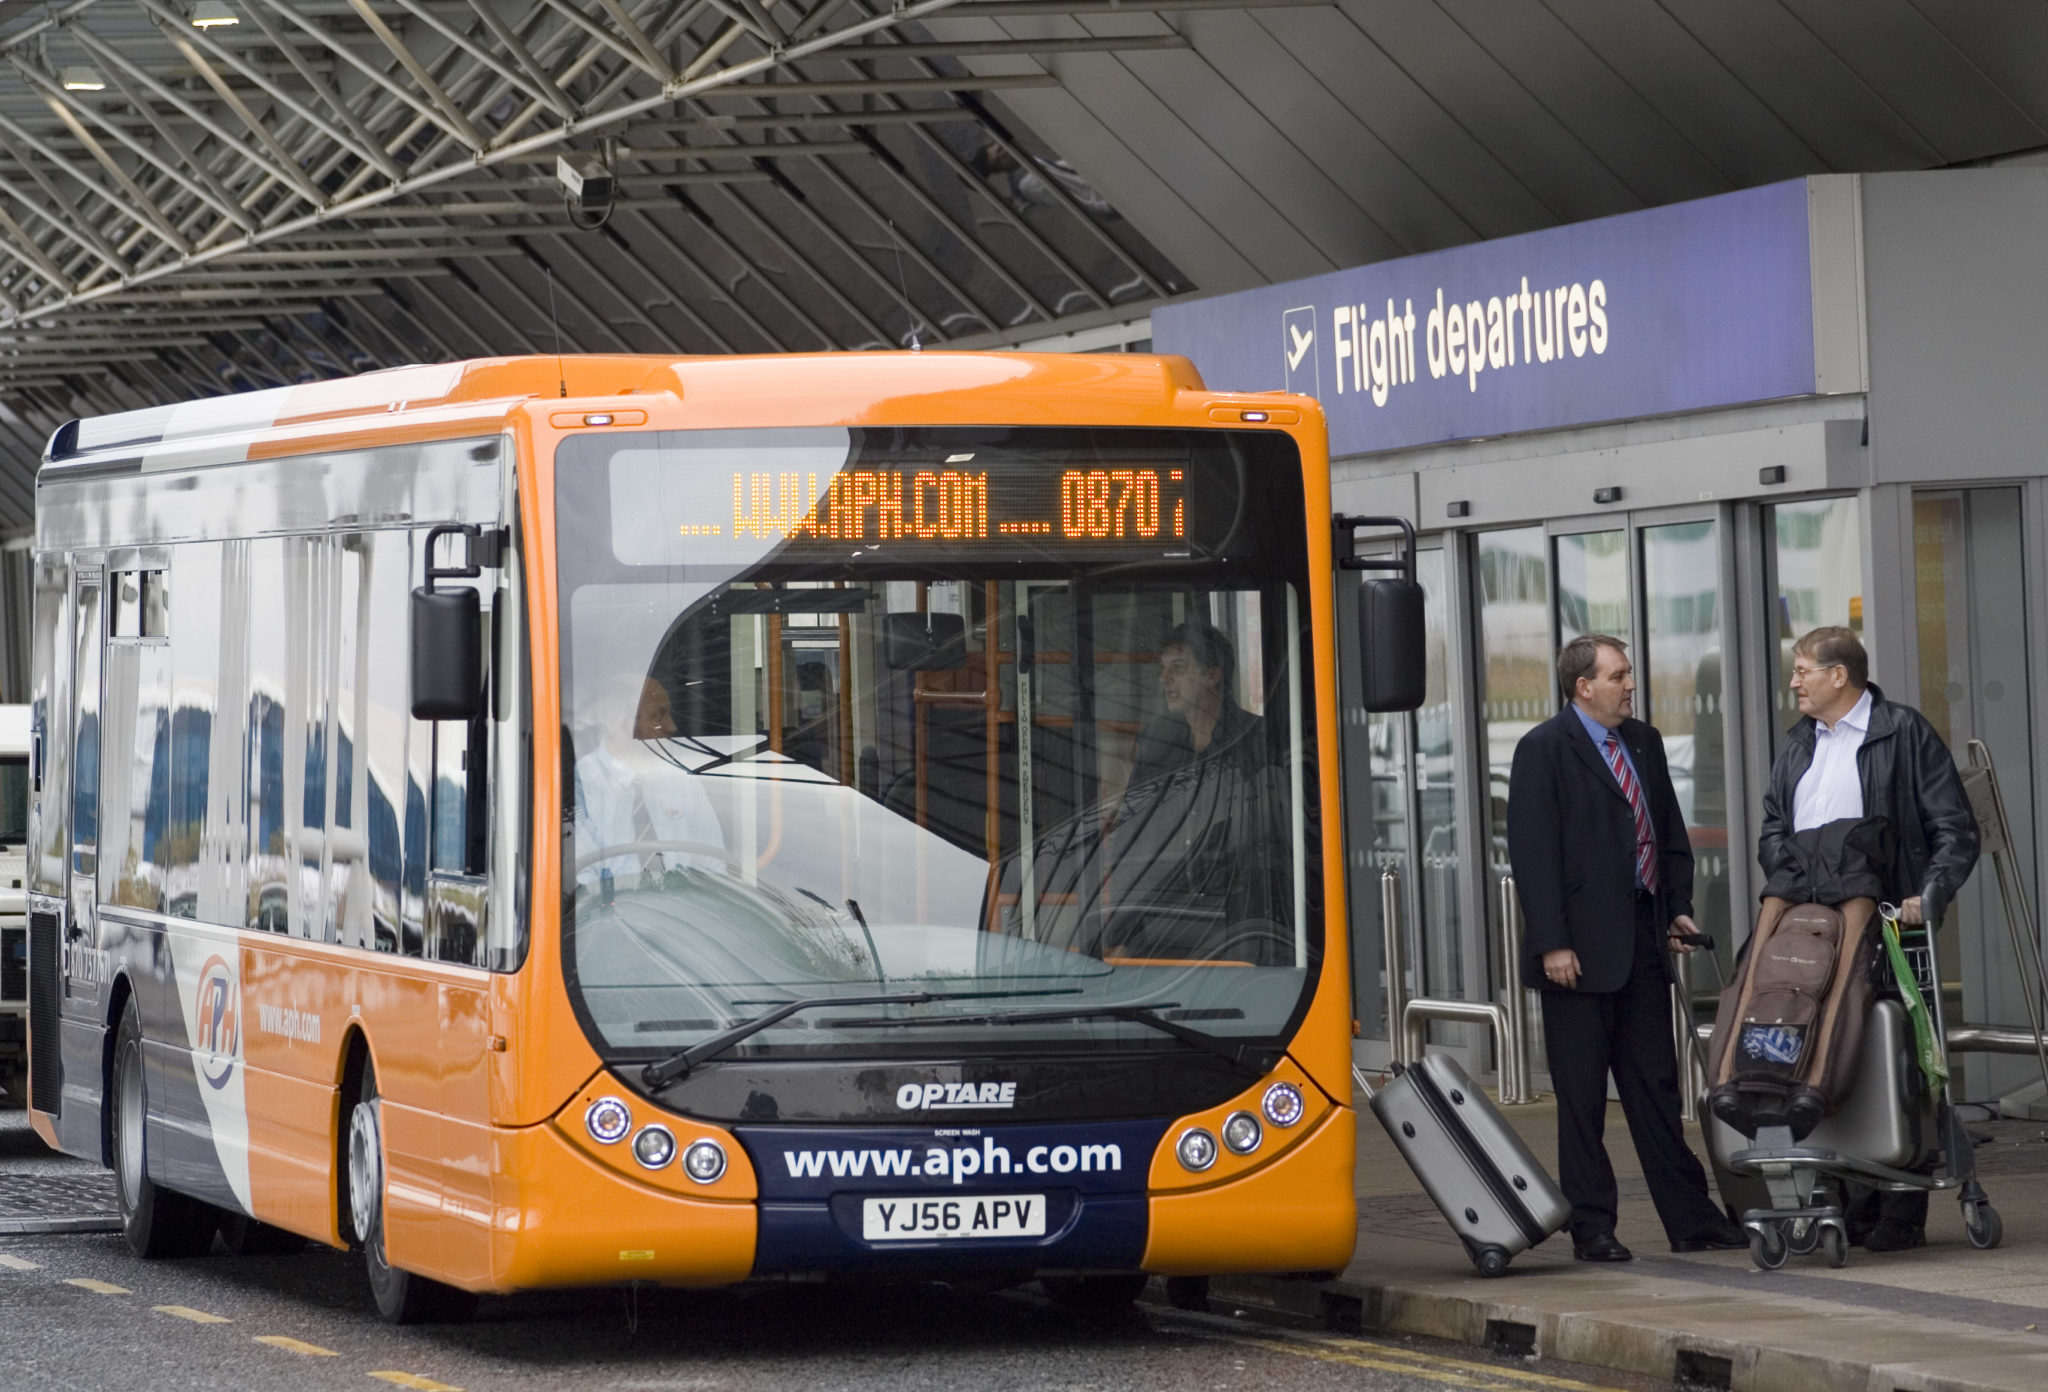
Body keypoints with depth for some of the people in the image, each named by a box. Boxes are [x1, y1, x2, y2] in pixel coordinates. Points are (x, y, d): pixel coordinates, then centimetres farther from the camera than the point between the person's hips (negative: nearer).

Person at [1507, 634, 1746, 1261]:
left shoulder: (1644, 743, 15)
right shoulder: (1543, 750, -7)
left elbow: (1671, 833, 23)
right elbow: (1532, 851, -12)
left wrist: (1678, 907, 10)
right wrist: (1552, 943, -17)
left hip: (1643, 940, 6)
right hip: (1582, 948, -6)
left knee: (1657, 1087, 10)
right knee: (1582, 1098, 1)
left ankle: (1690, 1219, 12)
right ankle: (1591, 1228, 6)